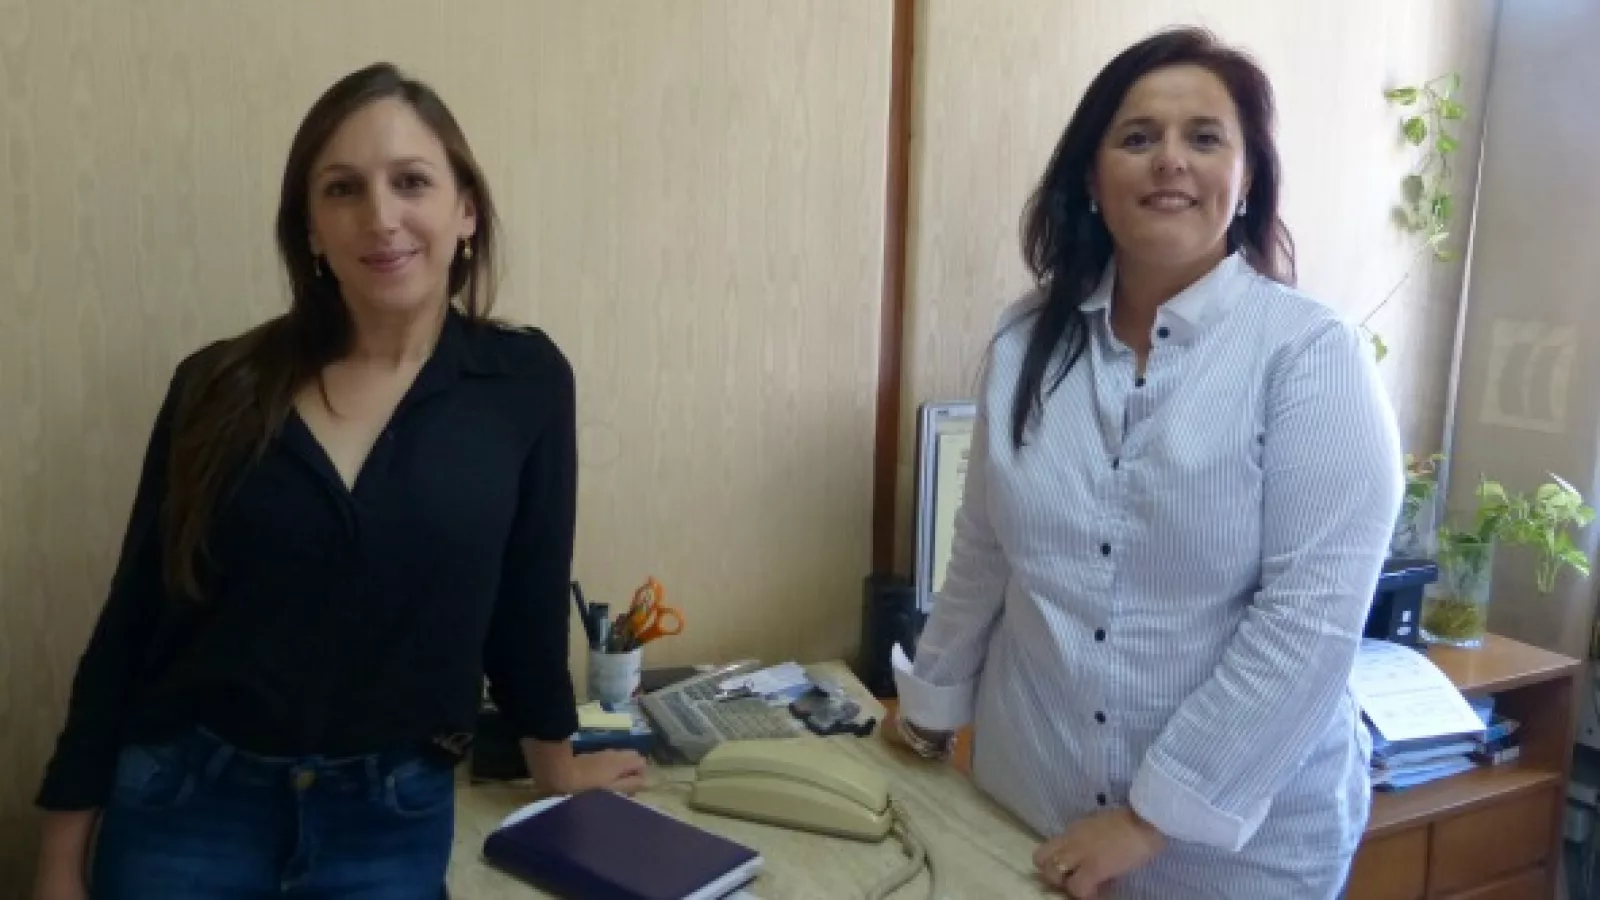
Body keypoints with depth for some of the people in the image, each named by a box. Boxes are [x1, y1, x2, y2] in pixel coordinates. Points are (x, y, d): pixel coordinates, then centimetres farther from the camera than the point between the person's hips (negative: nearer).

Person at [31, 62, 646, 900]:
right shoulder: (219, 386, -4)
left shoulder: (524, 381, -7)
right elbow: (130, 624, 0)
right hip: (184, 805, 1)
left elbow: (528, 599, 3)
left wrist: (555, 763, 13)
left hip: (392, 821, -1)